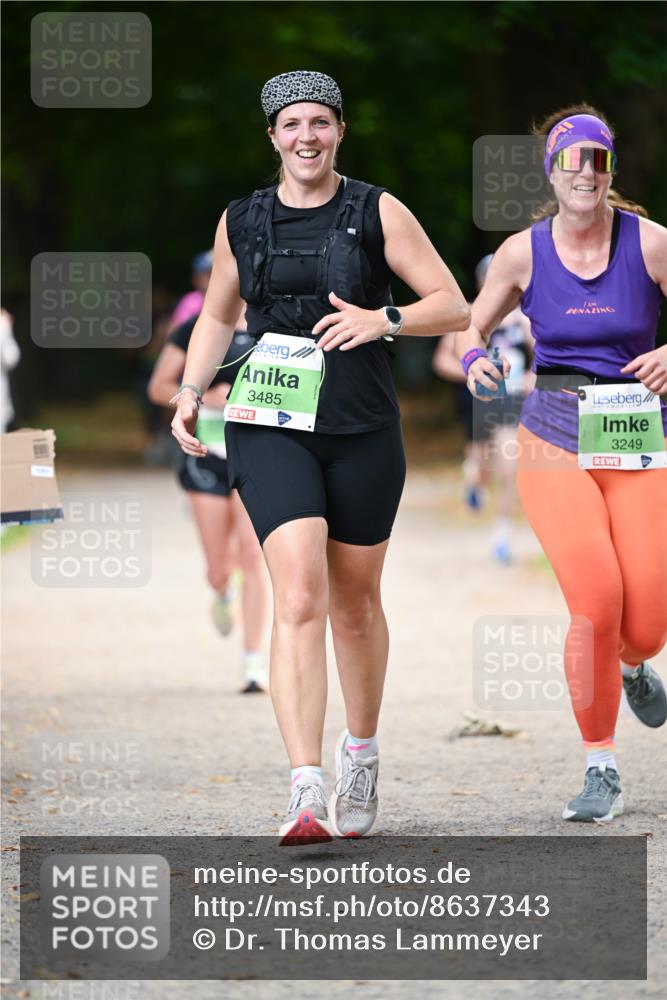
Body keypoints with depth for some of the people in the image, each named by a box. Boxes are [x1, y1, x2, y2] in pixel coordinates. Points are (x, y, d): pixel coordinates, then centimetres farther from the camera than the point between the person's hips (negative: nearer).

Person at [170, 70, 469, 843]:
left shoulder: (377, 213, 1)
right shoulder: (241, 222, 7)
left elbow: (454, 307, -1)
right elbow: (217, 318, 22)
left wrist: (382, 320, -18)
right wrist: (190, 394, 7)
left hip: (362, 431, 0)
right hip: (270, 430, 0)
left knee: (354, 603, 13)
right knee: (299, 599, -16)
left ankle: (360, 752, 38)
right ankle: (306, 793, -24)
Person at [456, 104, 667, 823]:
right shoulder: (523, 252, 1)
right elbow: (468, 327, 13)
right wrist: (473, 359, -9)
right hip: (555, 440, 0)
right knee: (595, 600, -17)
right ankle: (600, 770, -2)